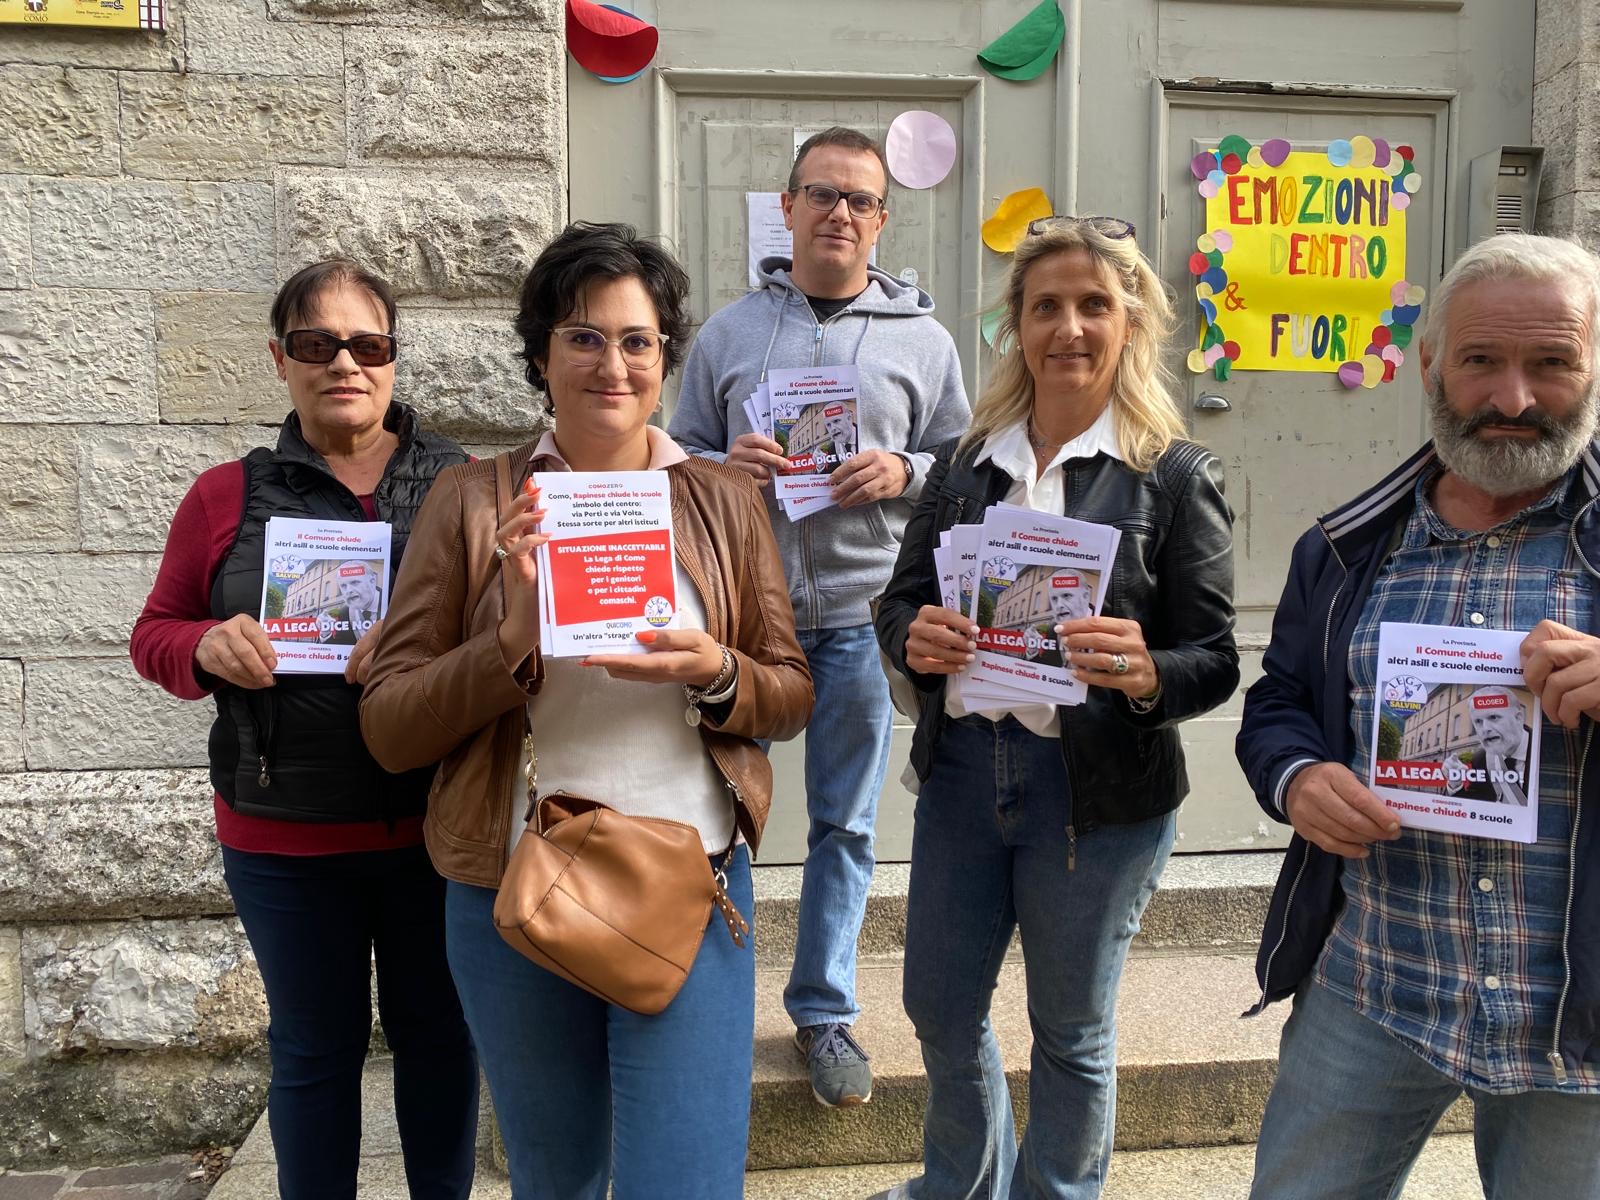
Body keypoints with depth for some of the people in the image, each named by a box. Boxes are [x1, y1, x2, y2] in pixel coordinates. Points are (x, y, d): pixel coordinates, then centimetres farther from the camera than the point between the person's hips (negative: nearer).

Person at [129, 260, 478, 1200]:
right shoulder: (227, 497, 2)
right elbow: (156, 634, 9)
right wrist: (208, 647, -13)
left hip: (435, 827, 0)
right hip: (284, 839, 1)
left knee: (439, 1033, 16)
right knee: (315, 1047, 17)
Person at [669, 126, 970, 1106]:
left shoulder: (923, 339, 6)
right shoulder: (729, 332, 7)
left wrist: (904, 473, -12)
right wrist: (724, 467, -11)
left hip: (859, 617, 0)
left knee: (845, 825, 10)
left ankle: (825, 1011, 27)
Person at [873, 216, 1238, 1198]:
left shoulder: (1176, 477, -6)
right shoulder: (966, 464, 6)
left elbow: (1215, 659, -7)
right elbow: (901, 599, 10)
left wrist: (1145, 674, -28)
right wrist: (914, 639, -13)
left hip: (1099, 791, -4)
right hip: (962, 765, 4)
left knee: (1072, 1030, 14)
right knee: (941, 1006, 19)